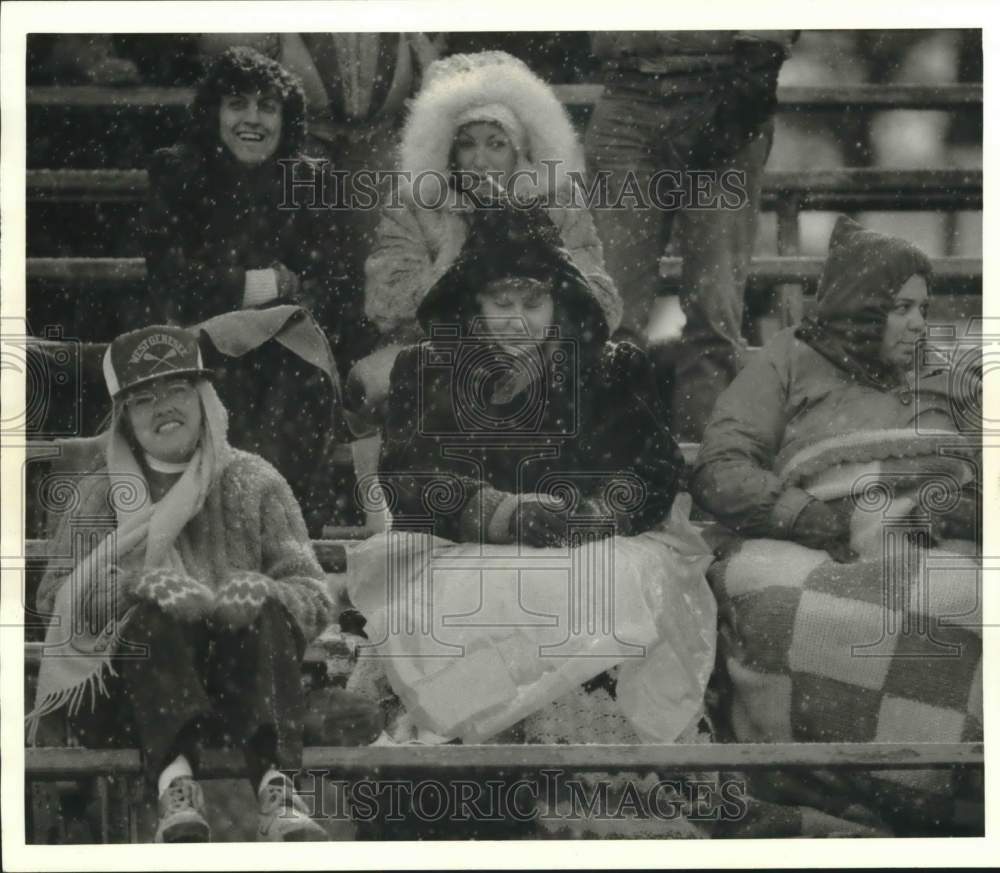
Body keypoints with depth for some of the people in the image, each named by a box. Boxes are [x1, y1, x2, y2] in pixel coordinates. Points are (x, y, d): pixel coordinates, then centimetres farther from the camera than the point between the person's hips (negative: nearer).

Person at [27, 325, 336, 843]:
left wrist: (261, 592, -20)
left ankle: (275, 785, -50)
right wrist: (142, 584, -22)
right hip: (131, 693, -1)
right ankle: (174, 785, -54)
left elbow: (316, 597, 3)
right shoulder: (100, 491, 10)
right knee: (156, 617, -30)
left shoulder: (252, 483, 10)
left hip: (244, 684, 1)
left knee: (264, 612, -27)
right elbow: (56, 598, -3)